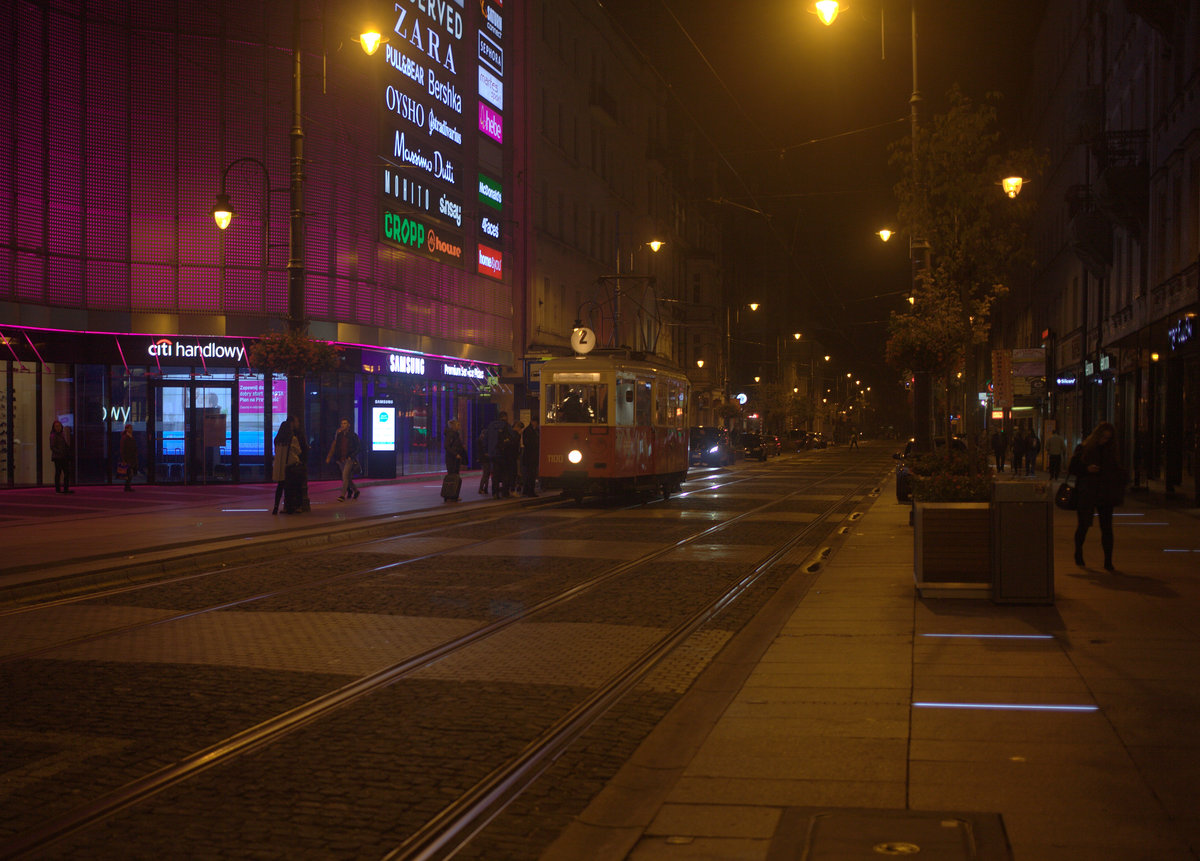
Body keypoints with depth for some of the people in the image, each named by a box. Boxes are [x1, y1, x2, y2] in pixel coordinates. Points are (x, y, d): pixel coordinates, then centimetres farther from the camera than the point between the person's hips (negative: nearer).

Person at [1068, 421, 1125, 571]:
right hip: (1086, 495, -2)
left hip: (1106, 495, 2)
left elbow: (1120, 473, 13)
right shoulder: (1083, 449, 2)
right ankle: (1078, 553, 27)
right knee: (1083, 525, 2)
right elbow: (1071, 469, 0)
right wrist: (1086, 469, -16)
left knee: (1107, 527, -4)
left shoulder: (1111, 452, 10)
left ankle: (1108, 561, 0)